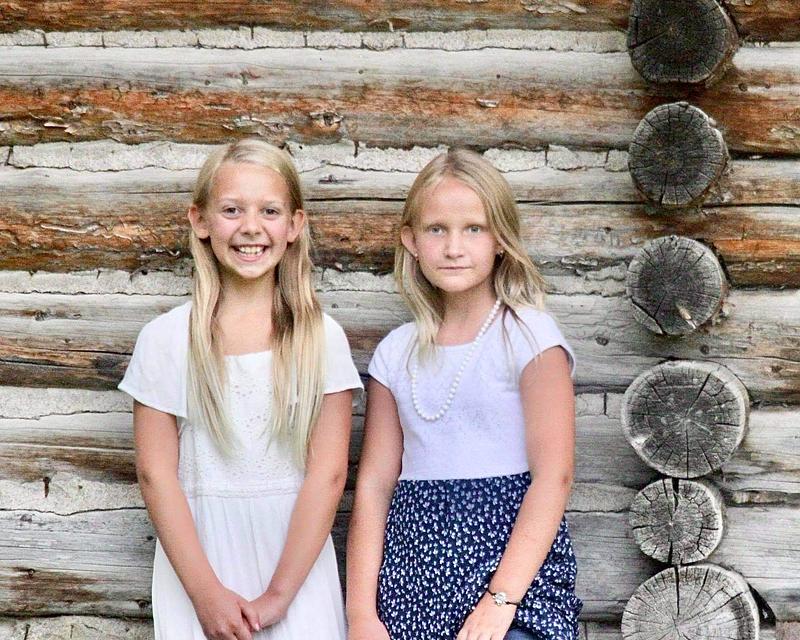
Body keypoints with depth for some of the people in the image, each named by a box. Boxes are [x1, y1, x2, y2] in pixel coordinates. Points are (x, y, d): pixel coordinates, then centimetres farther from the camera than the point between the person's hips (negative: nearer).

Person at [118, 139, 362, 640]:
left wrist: (278, 595, -12)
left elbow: (327, 474, -6)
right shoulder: (166, 338, -1)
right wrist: (206, 592, -11)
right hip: (198, 554, 0)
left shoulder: (322, 338, -2)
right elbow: (156, 473, -4)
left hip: (296, 560, 0)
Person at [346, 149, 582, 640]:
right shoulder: (397, 352, 10)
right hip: (414, 580, 4)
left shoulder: (530, 335, -3)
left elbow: (554, 476, -9)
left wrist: (501, 599, -17)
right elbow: (374, 485, 8)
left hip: (512, 558, -4)